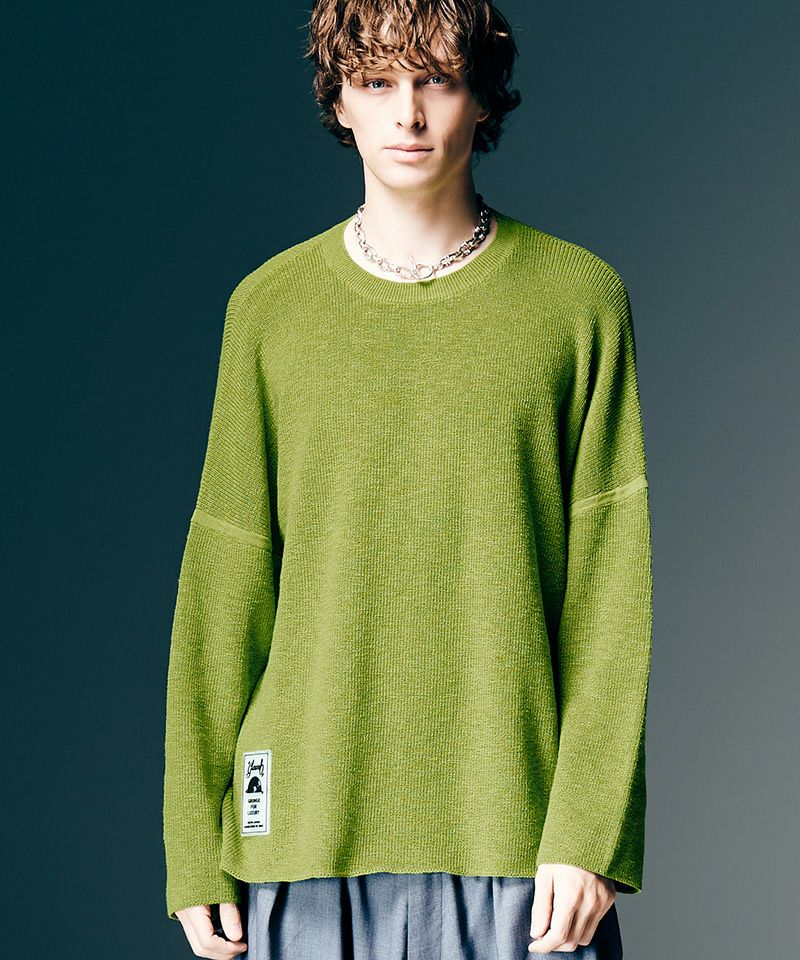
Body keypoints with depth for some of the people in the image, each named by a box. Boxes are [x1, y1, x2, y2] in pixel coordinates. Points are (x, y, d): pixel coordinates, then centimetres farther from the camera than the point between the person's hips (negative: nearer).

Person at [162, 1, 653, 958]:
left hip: (521, 842, -1)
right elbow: (223, 591, 6)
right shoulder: (269, 307, 7)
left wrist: (589, 832, -9)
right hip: (309, 835, 1)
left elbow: (613, 587, -1)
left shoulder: (579, 296, 3)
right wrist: (195, 850, 2)